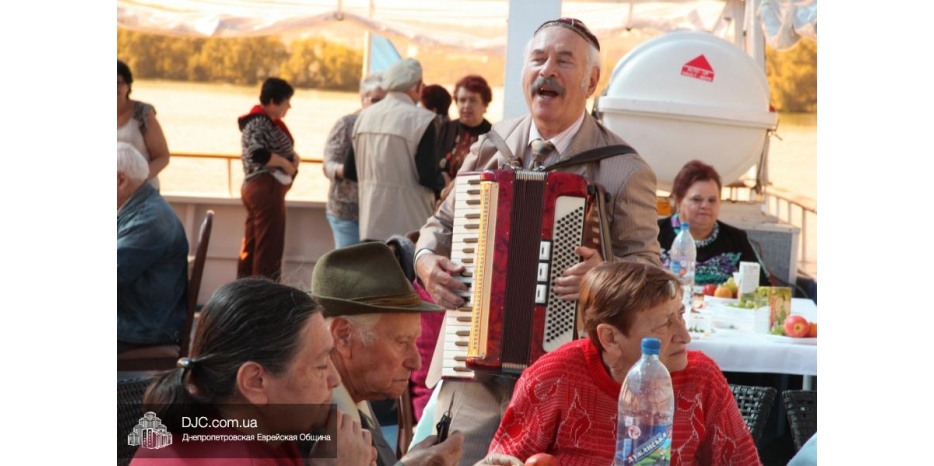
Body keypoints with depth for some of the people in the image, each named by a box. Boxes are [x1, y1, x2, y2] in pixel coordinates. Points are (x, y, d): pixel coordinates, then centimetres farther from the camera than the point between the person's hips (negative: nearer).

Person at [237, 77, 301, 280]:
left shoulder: (266, 121, 17)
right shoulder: (260, 122, -14)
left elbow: (276, 148, 22)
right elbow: (258, 153, -27)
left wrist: (293, 156, 3)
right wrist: (285, 163, -17)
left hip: (255, 187, 10)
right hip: (266, 188, -10)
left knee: (251, 246, 12)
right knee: (268, 247, -7)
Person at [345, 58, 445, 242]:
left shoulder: (365, 116, 6)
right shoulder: (422, 119, -12)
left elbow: (350, 171, 11)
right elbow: (427, 176, -16)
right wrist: (443, 187, 4)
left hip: (371, 223, 6)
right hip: (408, 227, -6)